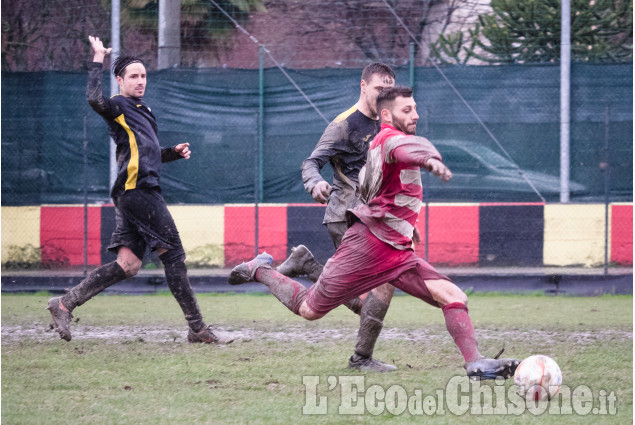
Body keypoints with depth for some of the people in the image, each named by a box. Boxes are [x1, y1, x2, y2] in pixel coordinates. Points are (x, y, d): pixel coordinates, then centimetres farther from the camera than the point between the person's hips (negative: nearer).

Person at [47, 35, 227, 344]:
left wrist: (174, 152, 18)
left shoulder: (141, 110, 26)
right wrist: (98, 60, -19)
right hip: (138, 189, -10)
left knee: (127, 264, 3)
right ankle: (197, 328, -4)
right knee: (173, 255, -7)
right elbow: (94, 99, -27)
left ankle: (65, 303, 3)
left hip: (134, 193, 10)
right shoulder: (118, 106, -3)